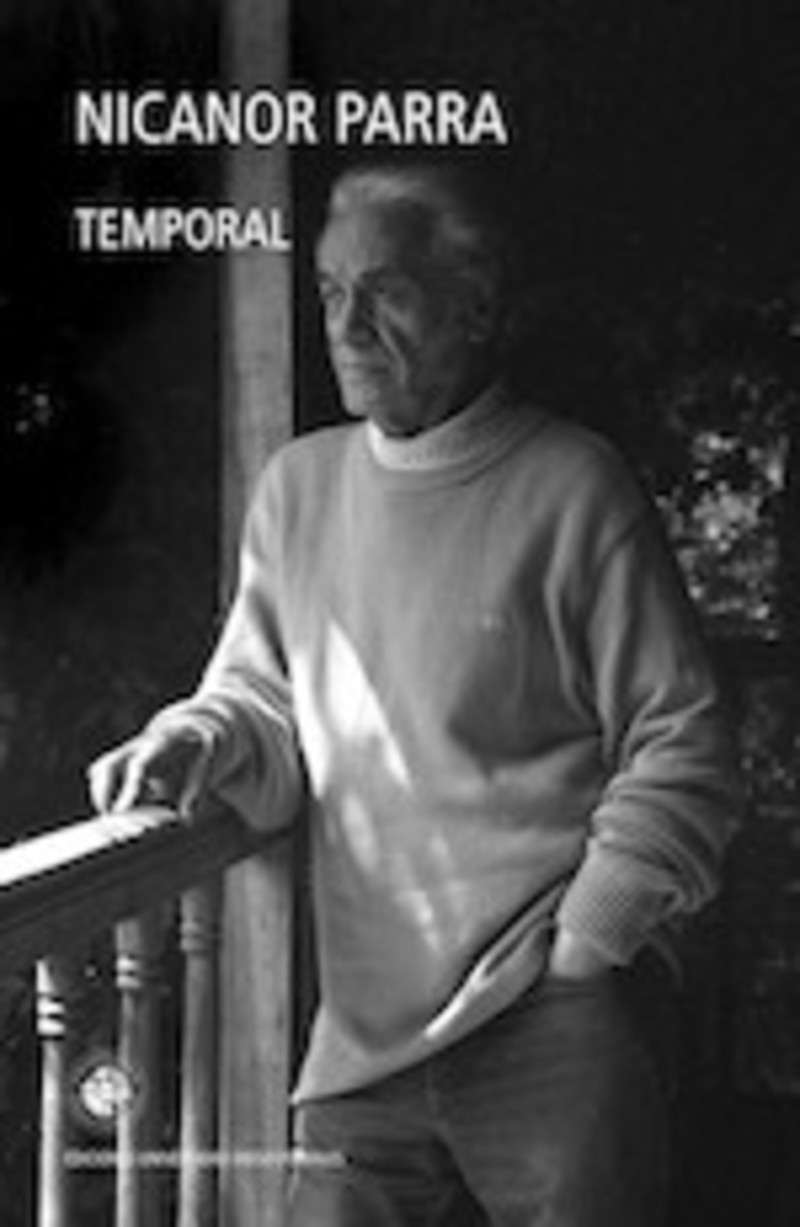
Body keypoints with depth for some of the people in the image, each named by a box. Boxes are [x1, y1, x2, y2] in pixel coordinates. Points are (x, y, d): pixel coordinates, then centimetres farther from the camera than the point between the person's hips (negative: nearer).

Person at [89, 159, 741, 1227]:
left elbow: (681, 744, -4)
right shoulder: (299, 486, 11)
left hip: (550, 1025, -4)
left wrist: (582, 942, -8)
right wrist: (205, 738, -6)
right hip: (363, 1021, 4)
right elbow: (264, 695, 16)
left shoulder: (572, 489, -5)